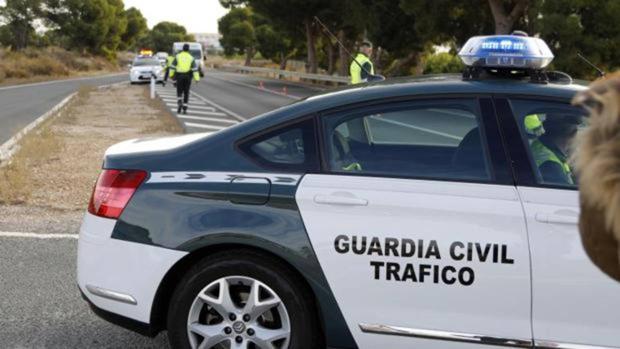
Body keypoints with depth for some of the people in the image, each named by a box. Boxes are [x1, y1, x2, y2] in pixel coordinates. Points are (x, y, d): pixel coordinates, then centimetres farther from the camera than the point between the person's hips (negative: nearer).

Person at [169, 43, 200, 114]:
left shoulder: (177, 56, 1)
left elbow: (172, 66, 1)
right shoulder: (191, 58, 0)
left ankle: (180, 103, -19)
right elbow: (195, 69, -5)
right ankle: (184, 109, 6)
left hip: (179, 76, 0)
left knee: (179, 92, 9)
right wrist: (197, 78, -6)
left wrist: (171, 75, 12)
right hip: (188, 77, 0)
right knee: (186, 93, 8)